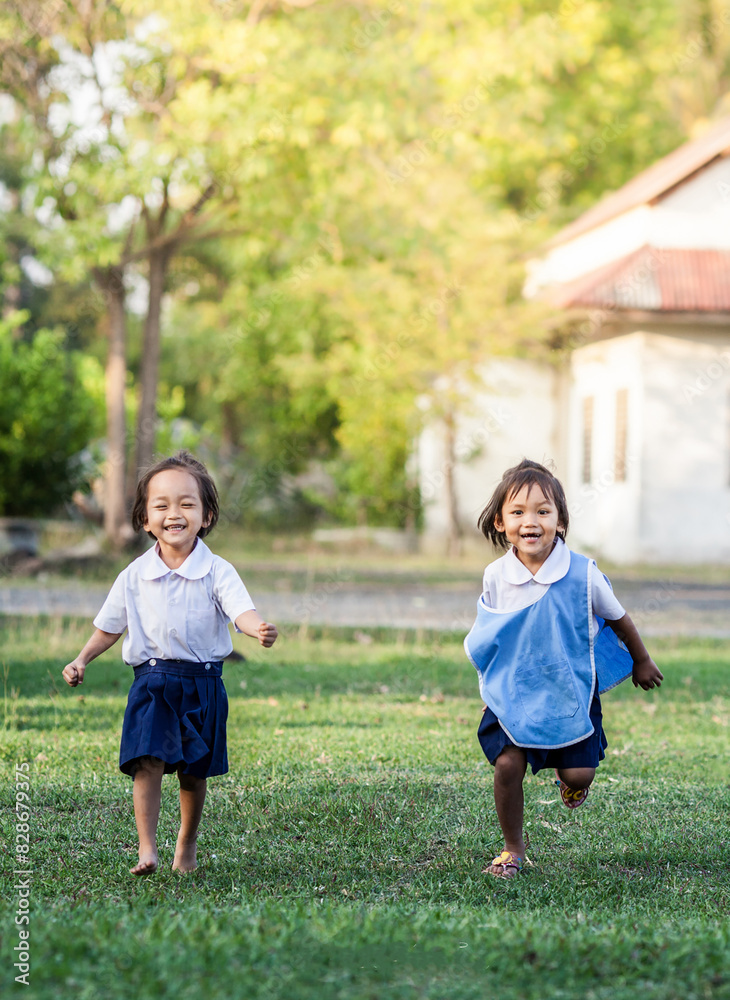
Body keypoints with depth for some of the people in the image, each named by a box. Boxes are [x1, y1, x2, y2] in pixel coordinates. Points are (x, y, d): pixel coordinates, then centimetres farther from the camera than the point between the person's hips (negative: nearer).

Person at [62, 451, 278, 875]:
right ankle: (147, 848, -13)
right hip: (152, 681, 0)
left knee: (194, 772, 9)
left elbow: (242, 611, -20)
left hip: (202, 683, 0)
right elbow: (110, 625, 13)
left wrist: (261, 630, -41)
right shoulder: (135, 576, 1)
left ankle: (188, 845, 29)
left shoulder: (217, 571, -6)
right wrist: (82, 659, 4)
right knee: (148, 762, -14)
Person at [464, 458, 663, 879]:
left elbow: (618, 618, 2)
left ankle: (570, 779, 37)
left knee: (579, 773, -4)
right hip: (513, 690, 1)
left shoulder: (582, 574, -16)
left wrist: (642, 661, 16)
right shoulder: (496, 577, -9)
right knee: (508, 765, -11)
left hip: (570, 690, -1)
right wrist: (490, 687, 16)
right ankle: (514, 849, 11)